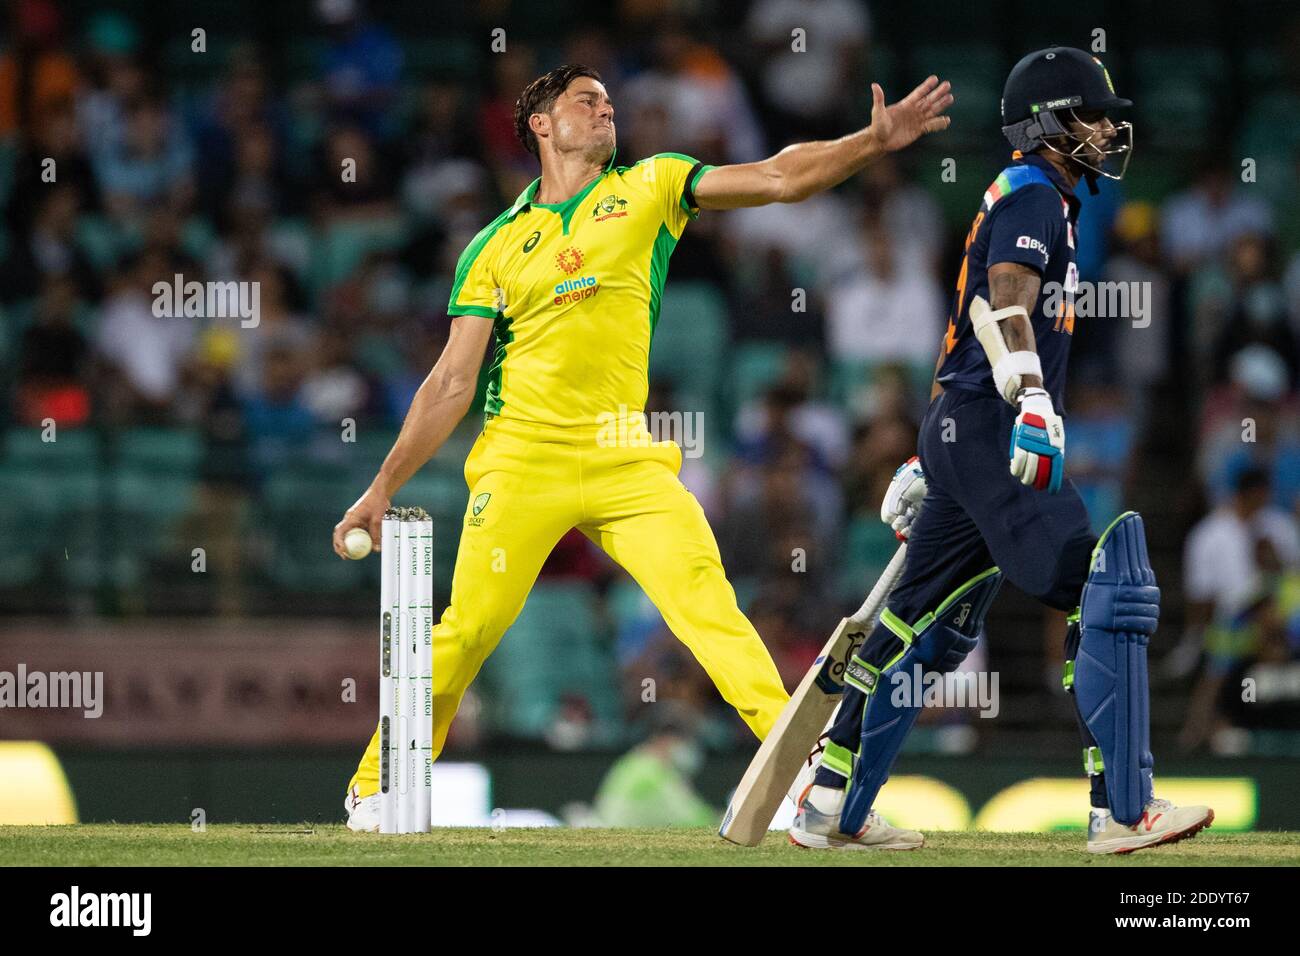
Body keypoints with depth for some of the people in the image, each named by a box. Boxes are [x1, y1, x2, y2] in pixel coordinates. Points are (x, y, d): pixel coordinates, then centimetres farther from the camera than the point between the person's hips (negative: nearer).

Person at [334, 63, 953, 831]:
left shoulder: (649, 189, 11)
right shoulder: (496, 246, 10)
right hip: (523, 461, -1)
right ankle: (376, 789, 10)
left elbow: (779, 178, 1)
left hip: (626, 461, 1)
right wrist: (383, 489, 6)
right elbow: (453, 382, 10)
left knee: (709, 604, -14)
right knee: (467, 630, -5)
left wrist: (874, 141, -13)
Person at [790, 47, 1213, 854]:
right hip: (989, 431, -11)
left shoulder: (1031, 200, 25)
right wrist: (1033, 401, -38)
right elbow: (1007, 301, -24)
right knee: (1107, 596, -16)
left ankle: (829, 809, 17)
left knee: (927, 628, 14)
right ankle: (1121, 810, -21)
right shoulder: (1033, 196, -5)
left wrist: (928, 463, 30)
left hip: (959, 437, 11)